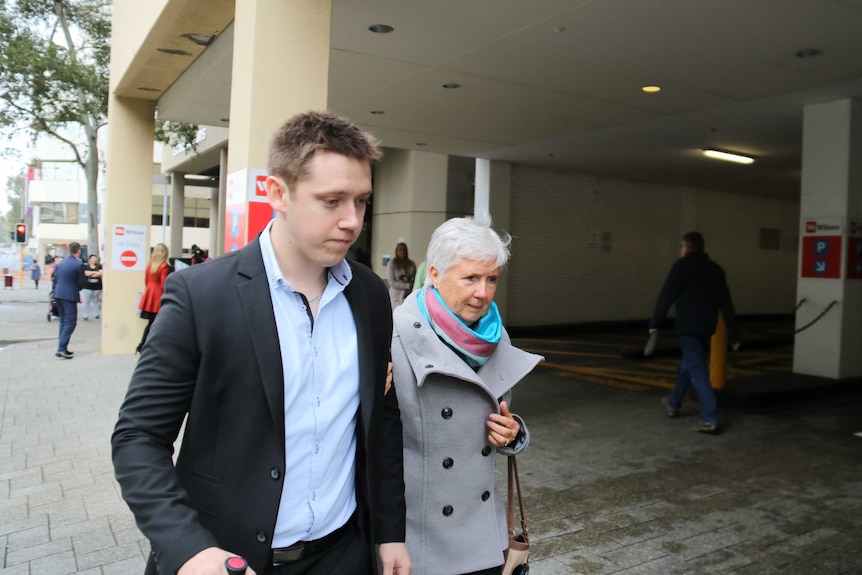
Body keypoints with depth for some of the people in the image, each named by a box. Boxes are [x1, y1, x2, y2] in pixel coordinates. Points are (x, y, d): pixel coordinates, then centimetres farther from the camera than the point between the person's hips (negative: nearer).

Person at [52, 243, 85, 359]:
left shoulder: (61, 262, 9)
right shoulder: (79, 263, -11)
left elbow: (55, 279, 11)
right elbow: (81, 282, -8)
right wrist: (77, 289, 12)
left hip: (58, 294, 7)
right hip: (70, 296, -7)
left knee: (63, 321, 16)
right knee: (70, 322, -3)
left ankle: (62, 347, 18)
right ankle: (62, 348, -11)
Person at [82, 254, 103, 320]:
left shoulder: (99, 266, 7)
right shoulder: (86, 267, 3)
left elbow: (101, 273, -6)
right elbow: (87, 273, -12)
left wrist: (91, 273, -8)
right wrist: (96, 272, -7)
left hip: (97, 287, 2)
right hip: (88, 287, -2)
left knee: (96, 301, 7)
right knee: (87, 301, -1)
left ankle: (96, 315, 13)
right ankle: (86, 316, 3)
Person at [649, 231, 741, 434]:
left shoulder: (683, 265, -8)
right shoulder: (715, 269, 11)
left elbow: (666, 296, -10)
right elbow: (726, 304, 10)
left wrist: (654, 323, 0)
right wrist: (734, 335, 11)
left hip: (688, 327, -7)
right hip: (706, 326, 7)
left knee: (697, 369, -6)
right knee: (688, 363, 21)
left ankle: (709, 419, -9)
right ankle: (673, 404, 37)